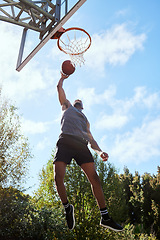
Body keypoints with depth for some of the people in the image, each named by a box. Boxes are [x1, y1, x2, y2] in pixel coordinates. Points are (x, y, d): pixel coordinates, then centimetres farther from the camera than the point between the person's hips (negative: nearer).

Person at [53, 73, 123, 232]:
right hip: (65, 141, -2)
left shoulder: (85, 120, 37)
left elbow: (91, 139, 25)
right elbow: (60, 88, 29)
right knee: (58, 177, -19)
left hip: (81, 145, 3)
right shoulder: (67, 106, 33)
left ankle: (105, 217, -6)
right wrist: (63, 77, 46)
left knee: (94, 178, -11)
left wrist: (99, 151, 8)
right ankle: (67, 207, 6)